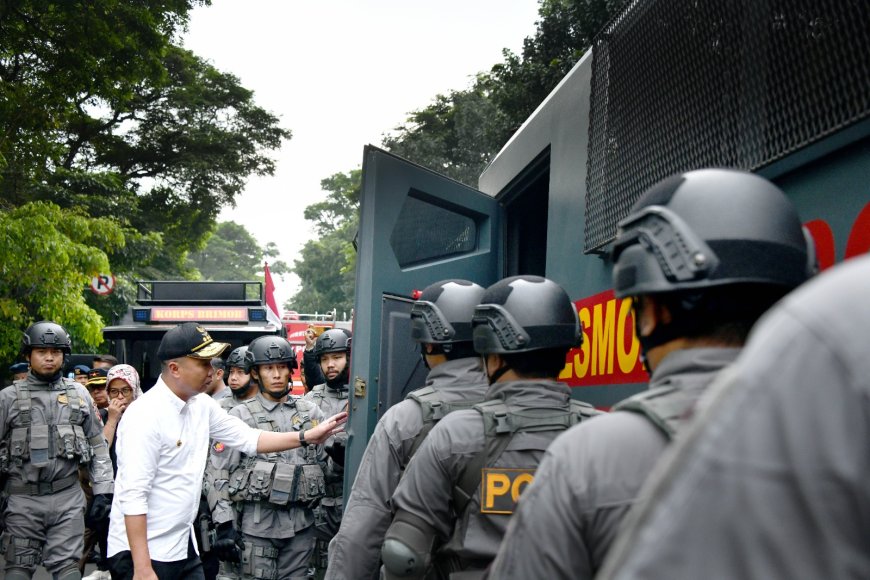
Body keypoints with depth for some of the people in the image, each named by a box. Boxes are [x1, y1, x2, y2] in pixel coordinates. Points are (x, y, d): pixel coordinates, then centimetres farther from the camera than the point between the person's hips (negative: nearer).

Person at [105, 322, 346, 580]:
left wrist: (308, 436, 3)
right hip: (142, 553, -7)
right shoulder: (145, 415, -19)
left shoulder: (202, 405, 3)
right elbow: (132, 496, -22)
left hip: (183, 547, 7)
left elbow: (249, 439, 12)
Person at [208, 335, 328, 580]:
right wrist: (224, 525, -10)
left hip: (301, 525, 3)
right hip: (255, 526, -3)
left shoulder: (311, 412, 9)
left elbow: (324, 464, 18)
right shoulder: (240, 416, -1)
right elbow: (220, 476, -4)